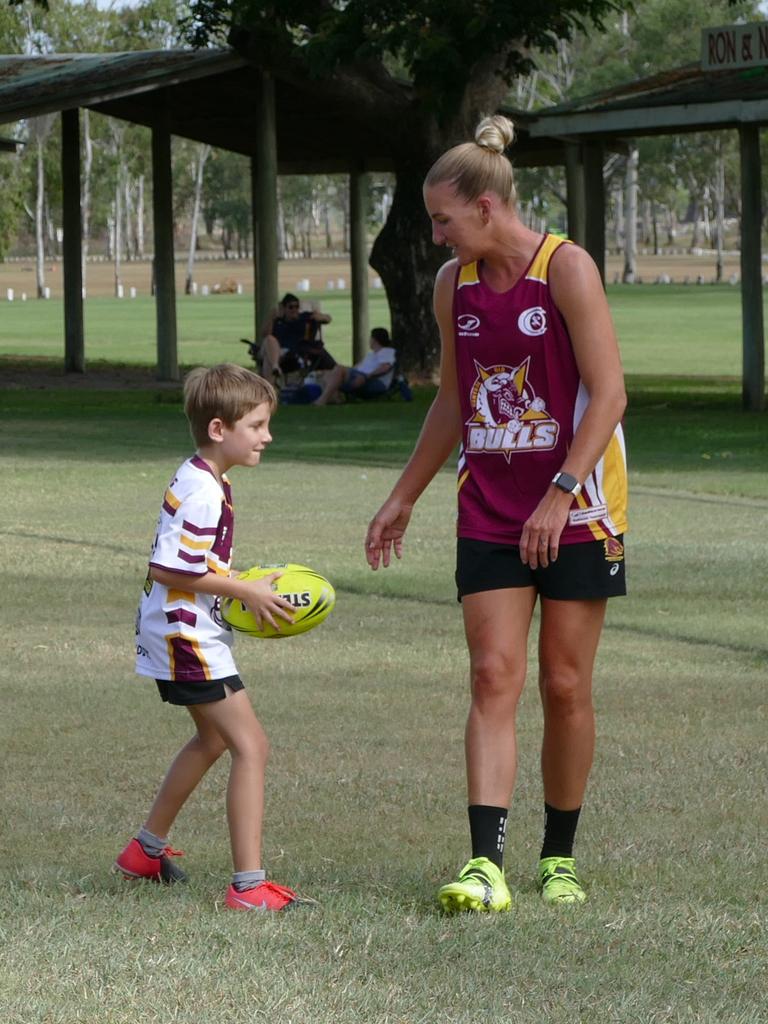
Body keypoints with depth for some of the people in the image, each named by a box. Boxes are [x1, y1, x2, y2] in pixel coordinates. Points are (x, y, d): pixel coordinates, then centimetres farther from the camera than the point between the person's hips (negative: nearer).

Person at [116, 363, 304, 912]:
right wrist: (247, 592, -18)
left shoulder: (205, 481, 10)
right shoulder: (201, 491, -22)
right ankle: (249, 884, -16)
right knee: (251, 745, -13)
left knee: (213, 738, 28)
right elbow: (170, 571, -25)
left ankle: (147, 849, 42)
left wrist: (248, 586, 8)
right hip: (187, 635, -11)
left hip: (183, 633, 11)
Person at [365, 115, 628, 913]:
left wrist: (560, 494, -22)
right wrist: (403, 500, 20)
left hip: (576, 511, -4)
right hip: (488, 513, 4)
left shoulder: (566, 270, -11)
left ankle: (559, 857, 17)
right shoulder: (454, 284, 7)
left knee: (565, 686, 2)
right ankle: (486, 865, -15)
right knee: (493, 677, -8)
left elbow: (608, 395, -14)